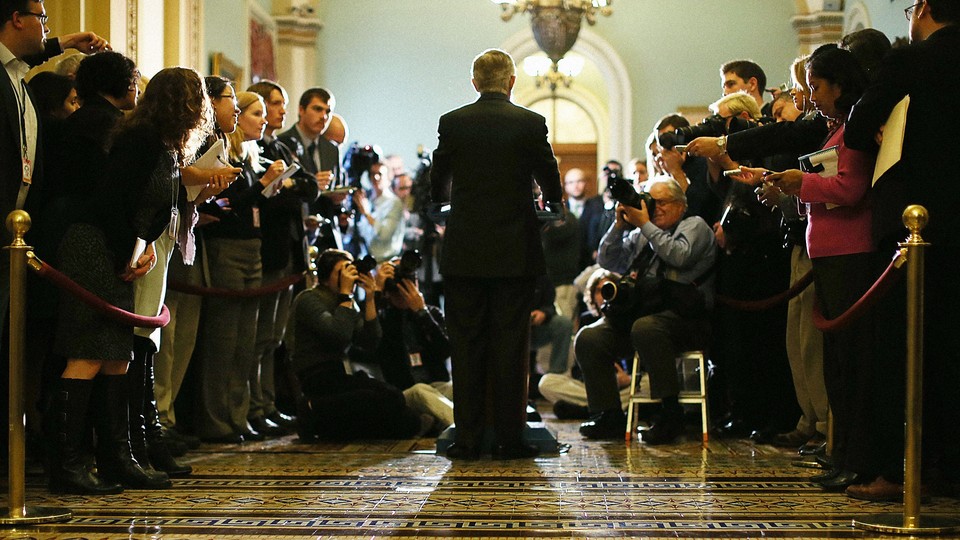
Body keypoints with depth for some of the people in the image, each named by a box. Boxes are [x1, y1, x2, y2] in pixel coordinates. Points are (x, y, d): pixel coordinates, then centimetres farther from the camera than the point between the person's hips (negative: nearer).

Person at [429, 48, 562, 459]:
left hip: (464, 253, 1)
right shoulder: (531, 124, -4)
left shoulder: (452, 122, 0)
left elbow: (436, 186, 9)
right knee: (510, 345, 4)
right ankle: (509, 437, 5)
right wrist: (554, 204, 28)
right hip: (515, 253, -1)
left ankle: (468, 438, 6)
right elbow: (551, 183, 5)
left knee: (466, 345, 5)